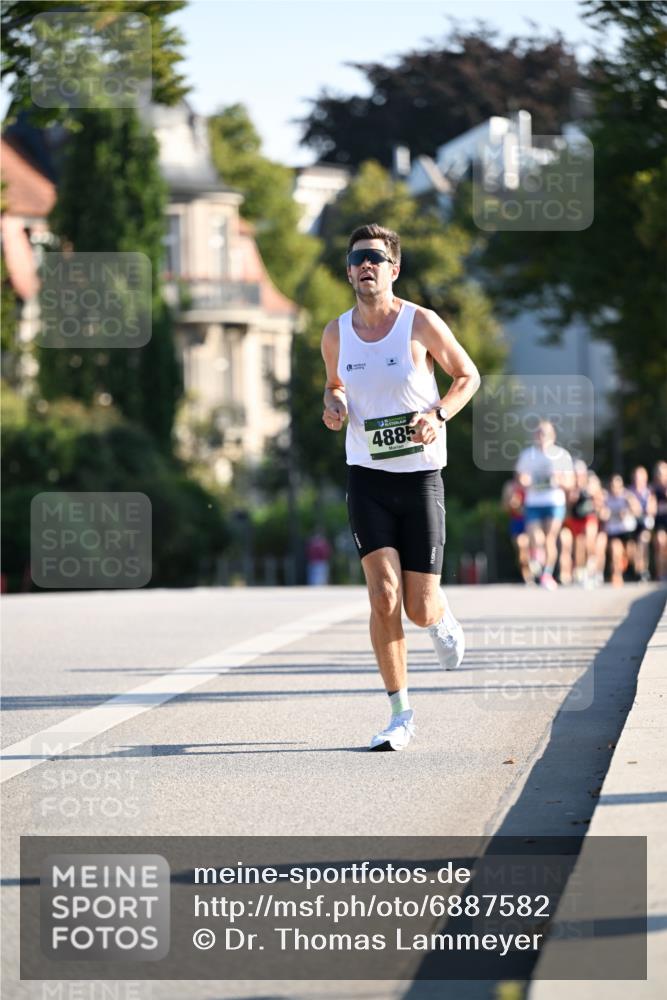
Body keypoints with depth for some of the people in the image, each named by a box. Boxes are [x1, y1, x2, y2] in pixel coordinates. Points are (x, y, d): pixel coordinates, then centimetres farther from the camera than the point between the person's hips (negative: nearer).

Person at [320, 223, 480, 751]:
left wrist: (439, 415, -12)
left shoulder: (422, 324, -7)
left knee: (420, 609, -2)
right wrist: (334, 405, -2)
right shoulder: (336, 334, 3)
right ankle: (401, 713, -2)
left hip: (421, 475, -2)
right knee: (383, 598, -13)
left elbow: (468, 375, 5)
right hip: (366, 475, 2)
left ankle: (444, 621, 38)